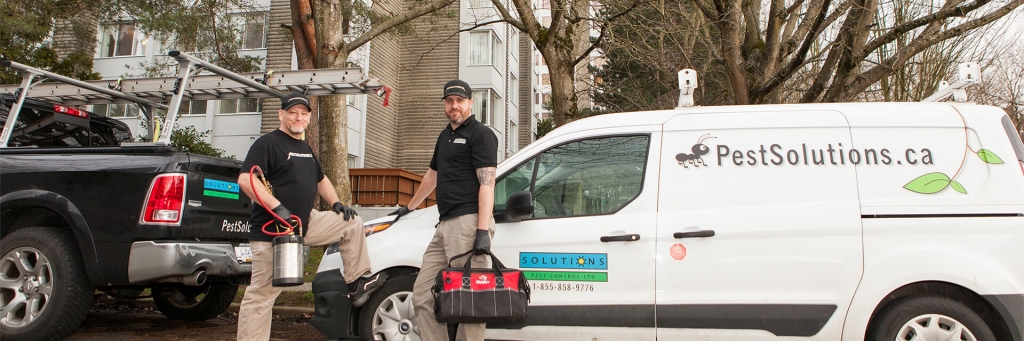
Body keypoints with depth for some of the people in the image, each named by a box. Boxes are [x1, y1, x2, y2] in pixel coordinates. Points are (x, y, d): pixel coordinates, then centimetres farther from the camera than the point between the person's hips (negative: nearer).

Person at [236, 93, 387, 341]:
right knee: (261, 293, -5)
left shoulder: (305, 148, 17)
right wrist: (277, 208, -30)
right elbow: (245, 179, -22)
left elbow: (321, 180, 30)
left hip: (305, 223, 8)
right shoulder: (268, 143, -9)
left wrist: (336, 204, 13)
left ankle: (357, 282, 13)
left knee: (352, 224, 9)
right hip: (272, 230, -8)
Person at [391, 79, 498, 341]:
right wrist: (409, 207, 47)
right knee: (422, 296, 8)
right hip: (445, 225, 9)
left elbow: (487, 183, -12)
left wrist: (483, 230, -22)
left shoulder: (480, 134, -2)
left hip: (468, 222, -9)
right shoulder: (445, 136, 24)